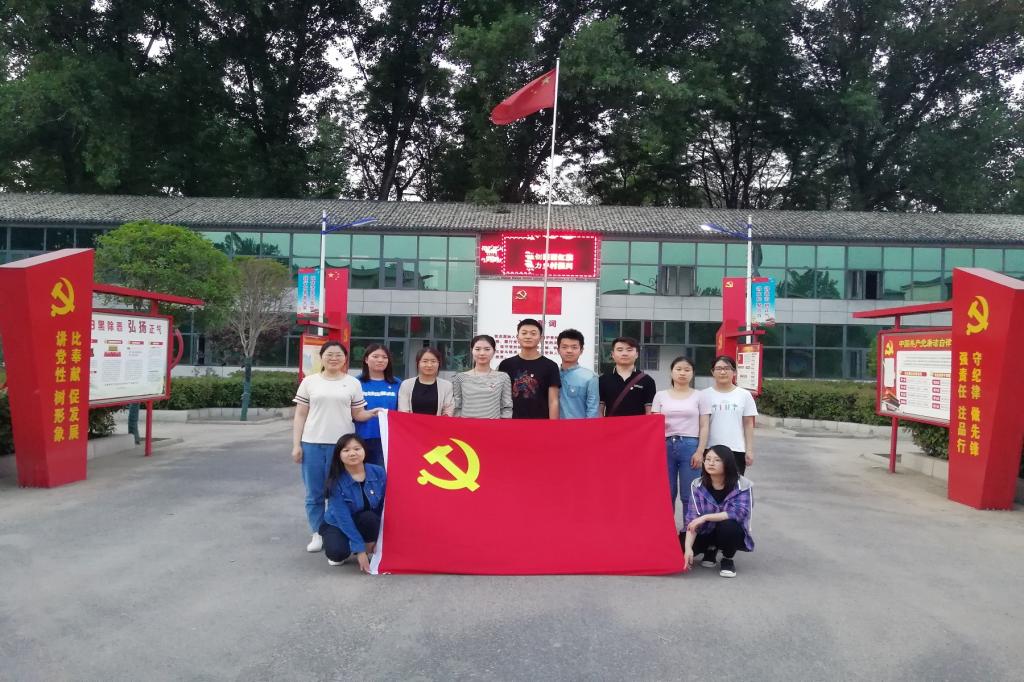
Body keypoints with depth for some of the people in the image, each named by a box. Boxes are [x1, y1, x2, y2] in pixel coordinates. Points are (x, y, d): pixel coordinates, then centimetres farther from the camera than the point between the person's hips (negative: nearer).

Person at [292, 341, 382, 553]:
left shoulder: (353, 383, 7)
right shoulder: (309, 381, 7)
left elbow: (357, 414, 8)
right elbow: (300, 416, 8)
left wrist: (373, 413, -13)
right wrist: (296, 444, 1)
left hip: (341, 444, -1)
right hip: (312, 443, 1)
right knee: (314, 493, 7)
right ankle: (318, 533, 19)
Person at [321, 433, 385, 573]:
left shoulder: (378, 472, -15)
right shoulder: (336, 482, -23)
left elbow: (385, 507, -8)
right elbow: (343, 518, -24)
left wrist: (379, 538, -12)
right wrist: (360, 549, -27)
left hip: (368, 524, 2)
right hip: (338, 525, -1)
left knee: (369, 517, -34)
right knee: (337, 552, -32)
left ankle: (370, 548, -5)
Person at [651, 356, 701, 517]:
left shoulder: (698, 396, 5)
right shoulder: (661, 395, 8)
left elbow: (703, 427, 4)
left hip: (690, 446, -1)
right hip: (666, 445, 1)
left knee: (690, 495, 2)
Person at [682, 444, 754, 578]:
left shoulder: (742, 486, -17)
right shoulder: (697, 485, -10)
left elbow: (740, 512, -31)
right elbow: (692, 518, -17)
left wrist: (705, 517, -32)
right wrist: (688, 547, -31)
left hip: (733, 533, -3)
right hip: (707, 533, 3)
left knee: (728, 525, -37)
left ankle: (728, 559, -4)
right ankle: (711, 549, 11)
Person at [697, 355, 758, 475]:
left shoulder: (744, 395, 5)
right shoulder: (705, 395, 0)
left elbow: (748, 425, 7)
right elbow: (704, 425, -6)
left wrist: (749, 450, 2)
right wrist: (700, 451, -15)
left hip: (737, 451, 1)